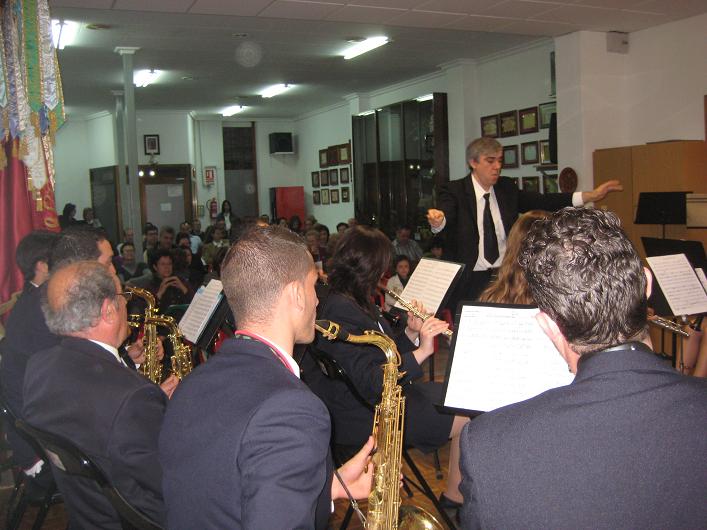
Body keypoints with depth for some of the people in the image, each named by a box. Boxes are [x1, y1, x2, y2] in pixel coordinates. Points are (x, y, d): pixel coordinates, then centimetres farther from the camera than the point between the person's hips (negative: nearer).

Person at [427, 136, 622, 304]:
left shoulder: (507, 188, 9)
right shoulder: (454, 191, -5)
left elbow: (544, 201, 2)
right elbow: (446, 214, -24)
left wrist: (591, 195, -7)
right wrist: (437, 220, -49)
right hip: (469, 280, -4)